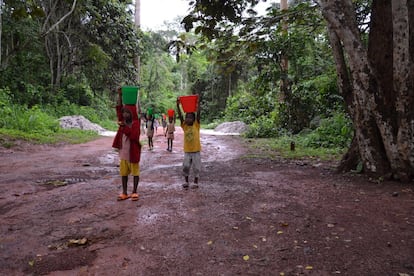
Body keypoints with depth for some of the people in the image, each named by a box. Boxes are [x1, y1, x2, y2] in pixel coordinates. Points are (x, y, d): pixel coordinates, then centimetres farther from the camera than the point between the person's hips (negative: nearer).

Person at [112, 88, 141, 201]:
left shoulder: (136, 123, -9)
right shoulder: (123, 122, 7)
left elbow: (134, 136, -21)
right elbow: (119, 109, 3)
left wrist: (125, 127, -24)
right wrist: (120, 96, 0)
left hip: (133, 152, -5)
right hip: (123, 153, 6)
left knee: (135, 173, 5)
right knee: (123, 173, 10)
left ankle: (134, 192, 14)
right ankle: (124, 193, 18)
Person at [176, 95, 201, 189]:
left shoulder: (196, 125, -4)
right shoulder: (184, 125, 2)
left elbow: (198, 114, -14)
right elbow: (180, 116, -6)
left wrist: (198, 103, -21)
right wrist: (178, 105, -15)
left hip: (196, 150, -2)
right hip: (187, 150, 2)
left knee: (196, 167, 6)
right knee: (185, 167, 4)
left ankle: (196, 182, 20)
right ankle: (186, 182, 21)